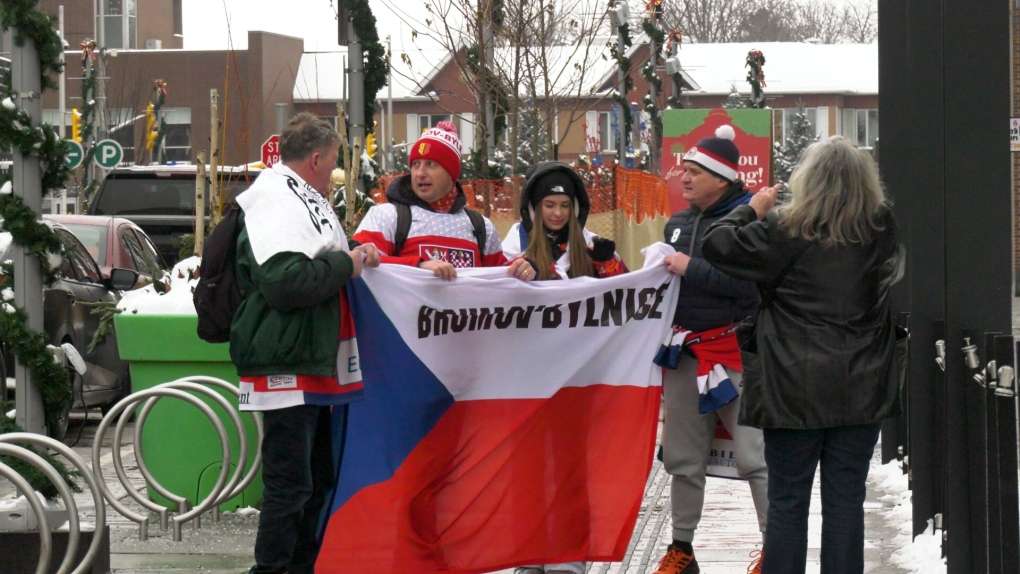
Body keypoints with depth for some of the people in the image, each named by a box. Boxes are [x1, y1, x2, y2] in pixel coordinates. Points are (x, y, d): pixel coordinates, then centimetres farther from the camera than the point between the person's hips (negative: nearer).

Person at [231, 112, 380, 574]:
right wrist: (345, 264, -15)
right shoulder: (274, 202, -15)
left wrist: (353, 259, 15)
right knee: (289, 483, -9)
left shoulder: (303, 201, 19)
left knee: (317, 479, 18)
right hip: (286, 368, -11)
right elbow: (285, 280, -27)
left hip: (312, 367, 11)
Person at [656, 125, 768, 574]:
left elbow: (753, 282, -22)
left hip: (736, 353, -7)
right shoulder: (678, 223, 14)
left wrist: (692, 269, -20)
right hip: (684, 352, 7)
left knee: (755, 456, -7)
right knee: (683, 458, 12)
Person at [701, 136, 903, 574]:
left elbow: (717, 245, -5)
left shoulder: (785, 230, -11)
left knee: (787, 502, 6)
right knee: (845, 501, 6)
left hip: (795, 390, -2)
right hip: (861, 390, 2)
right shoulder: (881, 230, -1)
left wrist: (753, 209, 11)